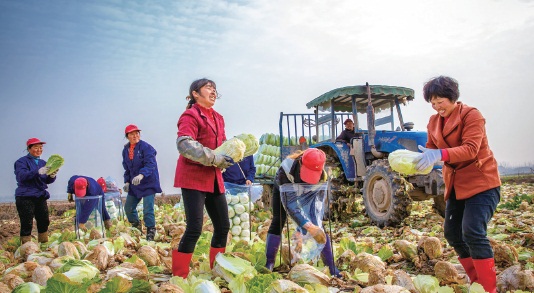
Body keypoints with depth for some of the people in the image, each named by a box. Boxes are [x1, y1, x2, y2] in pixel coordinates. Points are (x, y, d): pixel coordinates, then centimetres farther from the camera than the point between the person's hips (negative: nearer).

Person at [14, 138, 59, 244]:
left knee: (44, 222, 6)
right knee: (27, 225, -8)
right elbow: (21, 176, -20)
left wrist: (52, 176, -12)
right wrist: (38, 172, -32)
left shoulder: (43, 163, 14)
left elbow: (47, 181, 11)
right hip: (25, 197, -6)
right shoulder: (22, 161, -3)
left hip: (41, 196, 6)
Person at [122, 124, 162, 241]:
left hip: (148, 183, -7)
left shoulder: (146, 147, -14)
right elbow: (127, 168, 16)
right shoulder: (126, 150, 8)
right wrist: (127, 182, 6)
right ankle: (136, 228, 35)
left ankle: (151, 233, 2)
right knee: (128, 207, 12)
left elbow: (150, 164, -24)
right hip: (134, 184, 7)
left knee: (148, 209, -11)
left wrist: (141, 175, -40)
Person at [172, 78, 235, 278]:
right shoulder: (191, 115, -9)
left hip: (213, 178, 8)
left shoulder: (218, 118, 16)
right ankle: (178, 278, 1)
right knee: (195, 228, -11)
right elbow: (184, 144, -23)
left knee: (223, 226, 10)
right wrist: (215, 158, -24)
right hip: (193, 177, -8)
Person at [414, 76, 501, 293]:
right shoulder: (434, 121, 7)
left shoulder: (471, 115, -13)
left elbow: (470, 149, -26)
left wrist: (440, 154, -41)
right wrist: (417, 160, -18)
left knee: (473, 233, -18)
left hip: (481, 182, -7)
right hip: (456, 184, 8)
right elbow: (431, 149, 5)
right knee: (452, 233, 8)